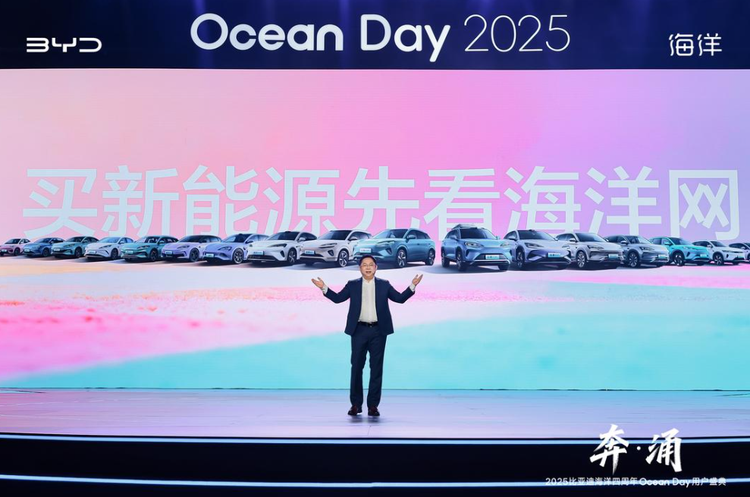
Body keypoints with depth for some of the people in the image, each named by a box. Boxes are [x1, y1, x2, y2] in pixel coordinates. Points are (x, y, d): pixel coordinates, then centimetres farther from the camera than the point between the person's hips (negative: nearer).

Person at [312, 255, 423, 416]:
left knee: (376, 368, 2)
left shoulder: (384, 284, 9)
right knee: (356, 367, 3)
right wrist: (324, 288, -7)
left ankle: (373, 405, 8)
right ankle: (356, 404, 12)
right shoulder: (352, 285, 9)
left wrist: (412, 286, -6)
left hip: (378, 331, 0)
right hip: (359, 330, 0)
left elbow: (400, 298, 6)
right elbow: (337, 298, 5)